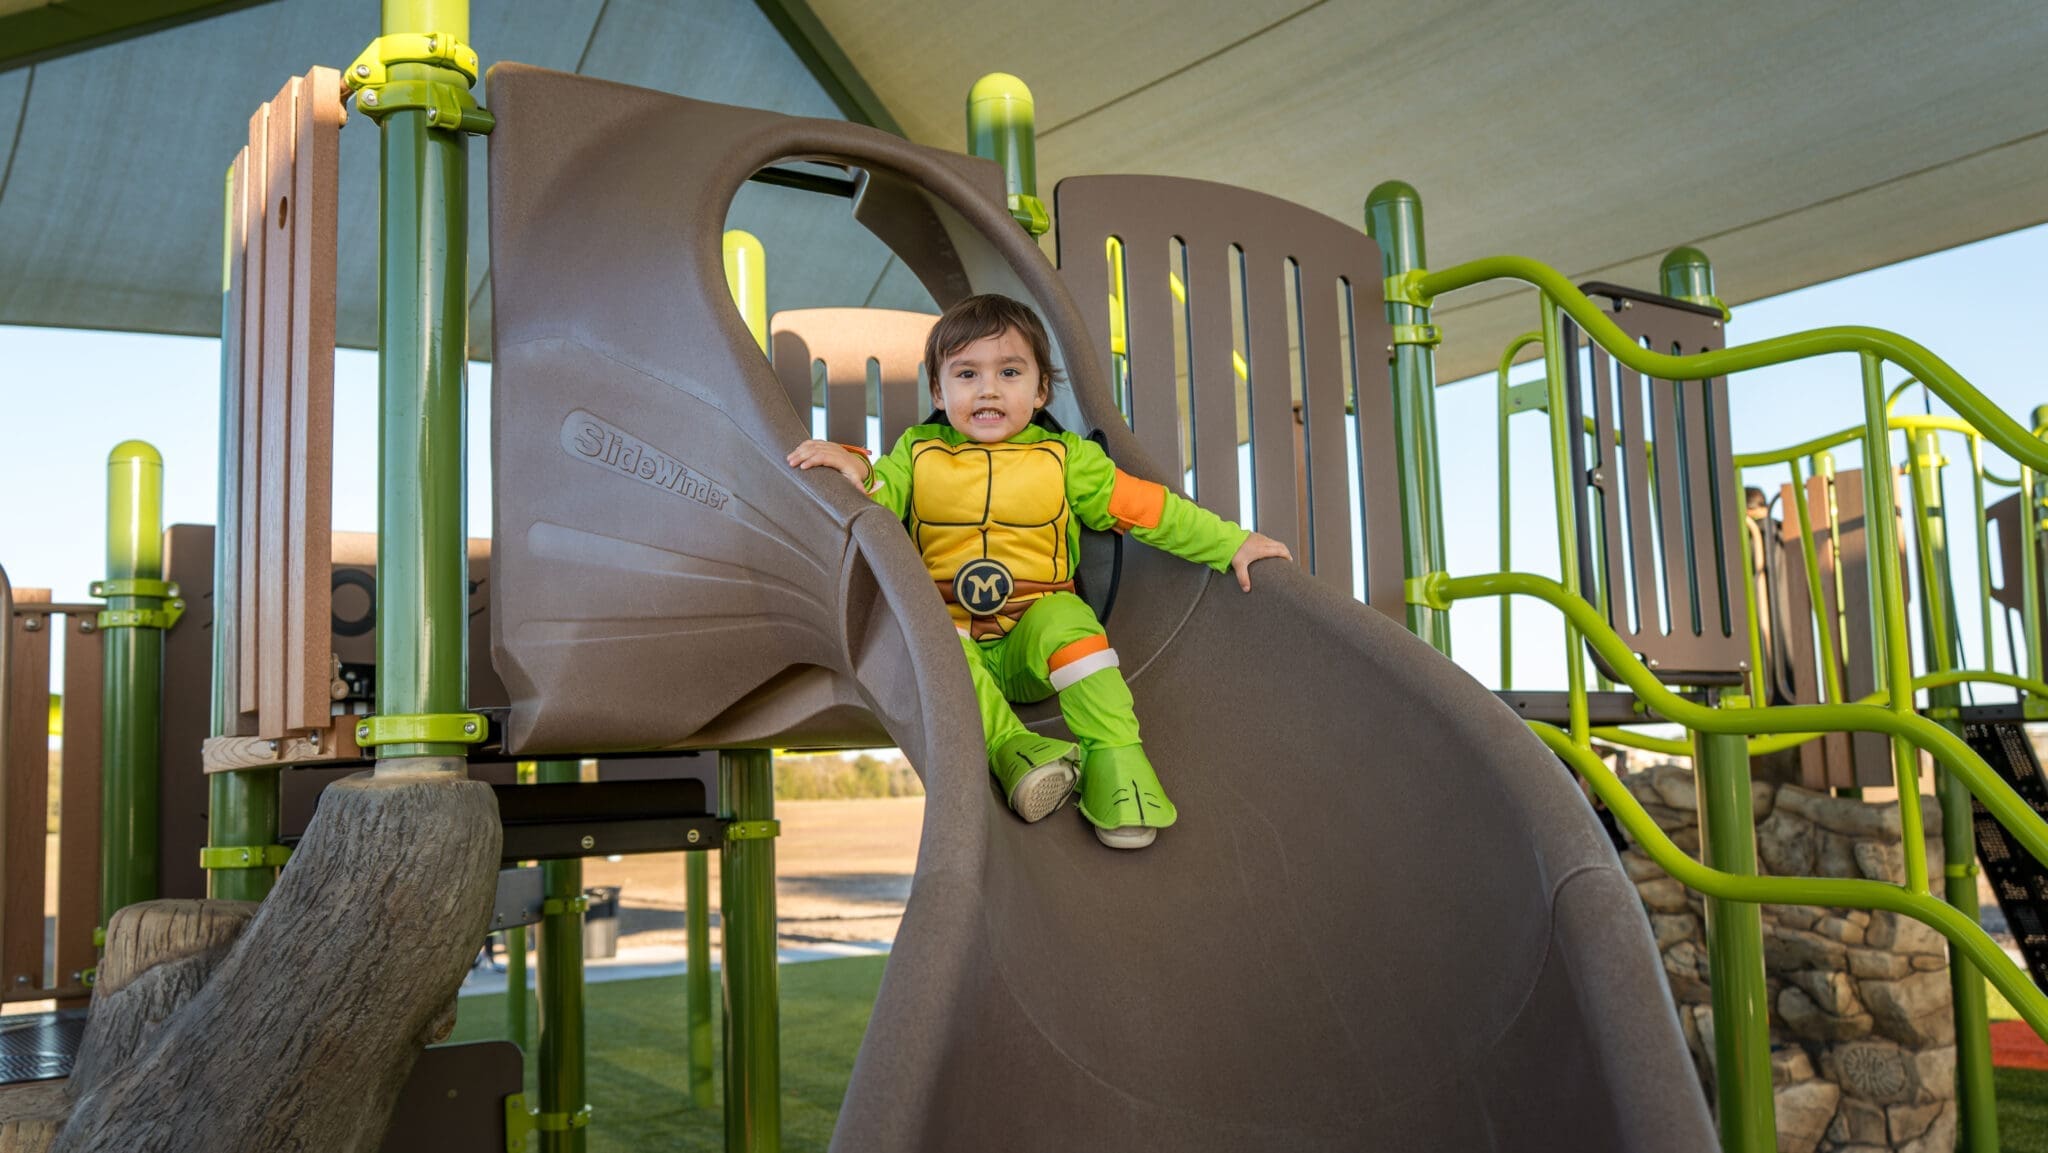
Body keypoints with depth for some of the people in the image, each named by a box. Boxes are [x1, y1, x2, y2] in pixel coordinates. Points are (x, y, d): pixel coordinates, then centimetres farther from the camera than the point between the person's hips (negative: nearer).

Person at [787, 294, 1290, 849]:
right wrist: (856, 472, -22)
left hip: (1038, 639, -1)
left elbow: (1150, 508, 5)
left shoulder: (1066, 458, 5)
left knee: (1065, 618, -32)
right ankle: (1011, 748, -38)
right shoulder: (917, 451, 9)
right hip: (950, 635, 1)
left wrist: (1231, 543, -1)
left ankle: (1115, 758, -29)